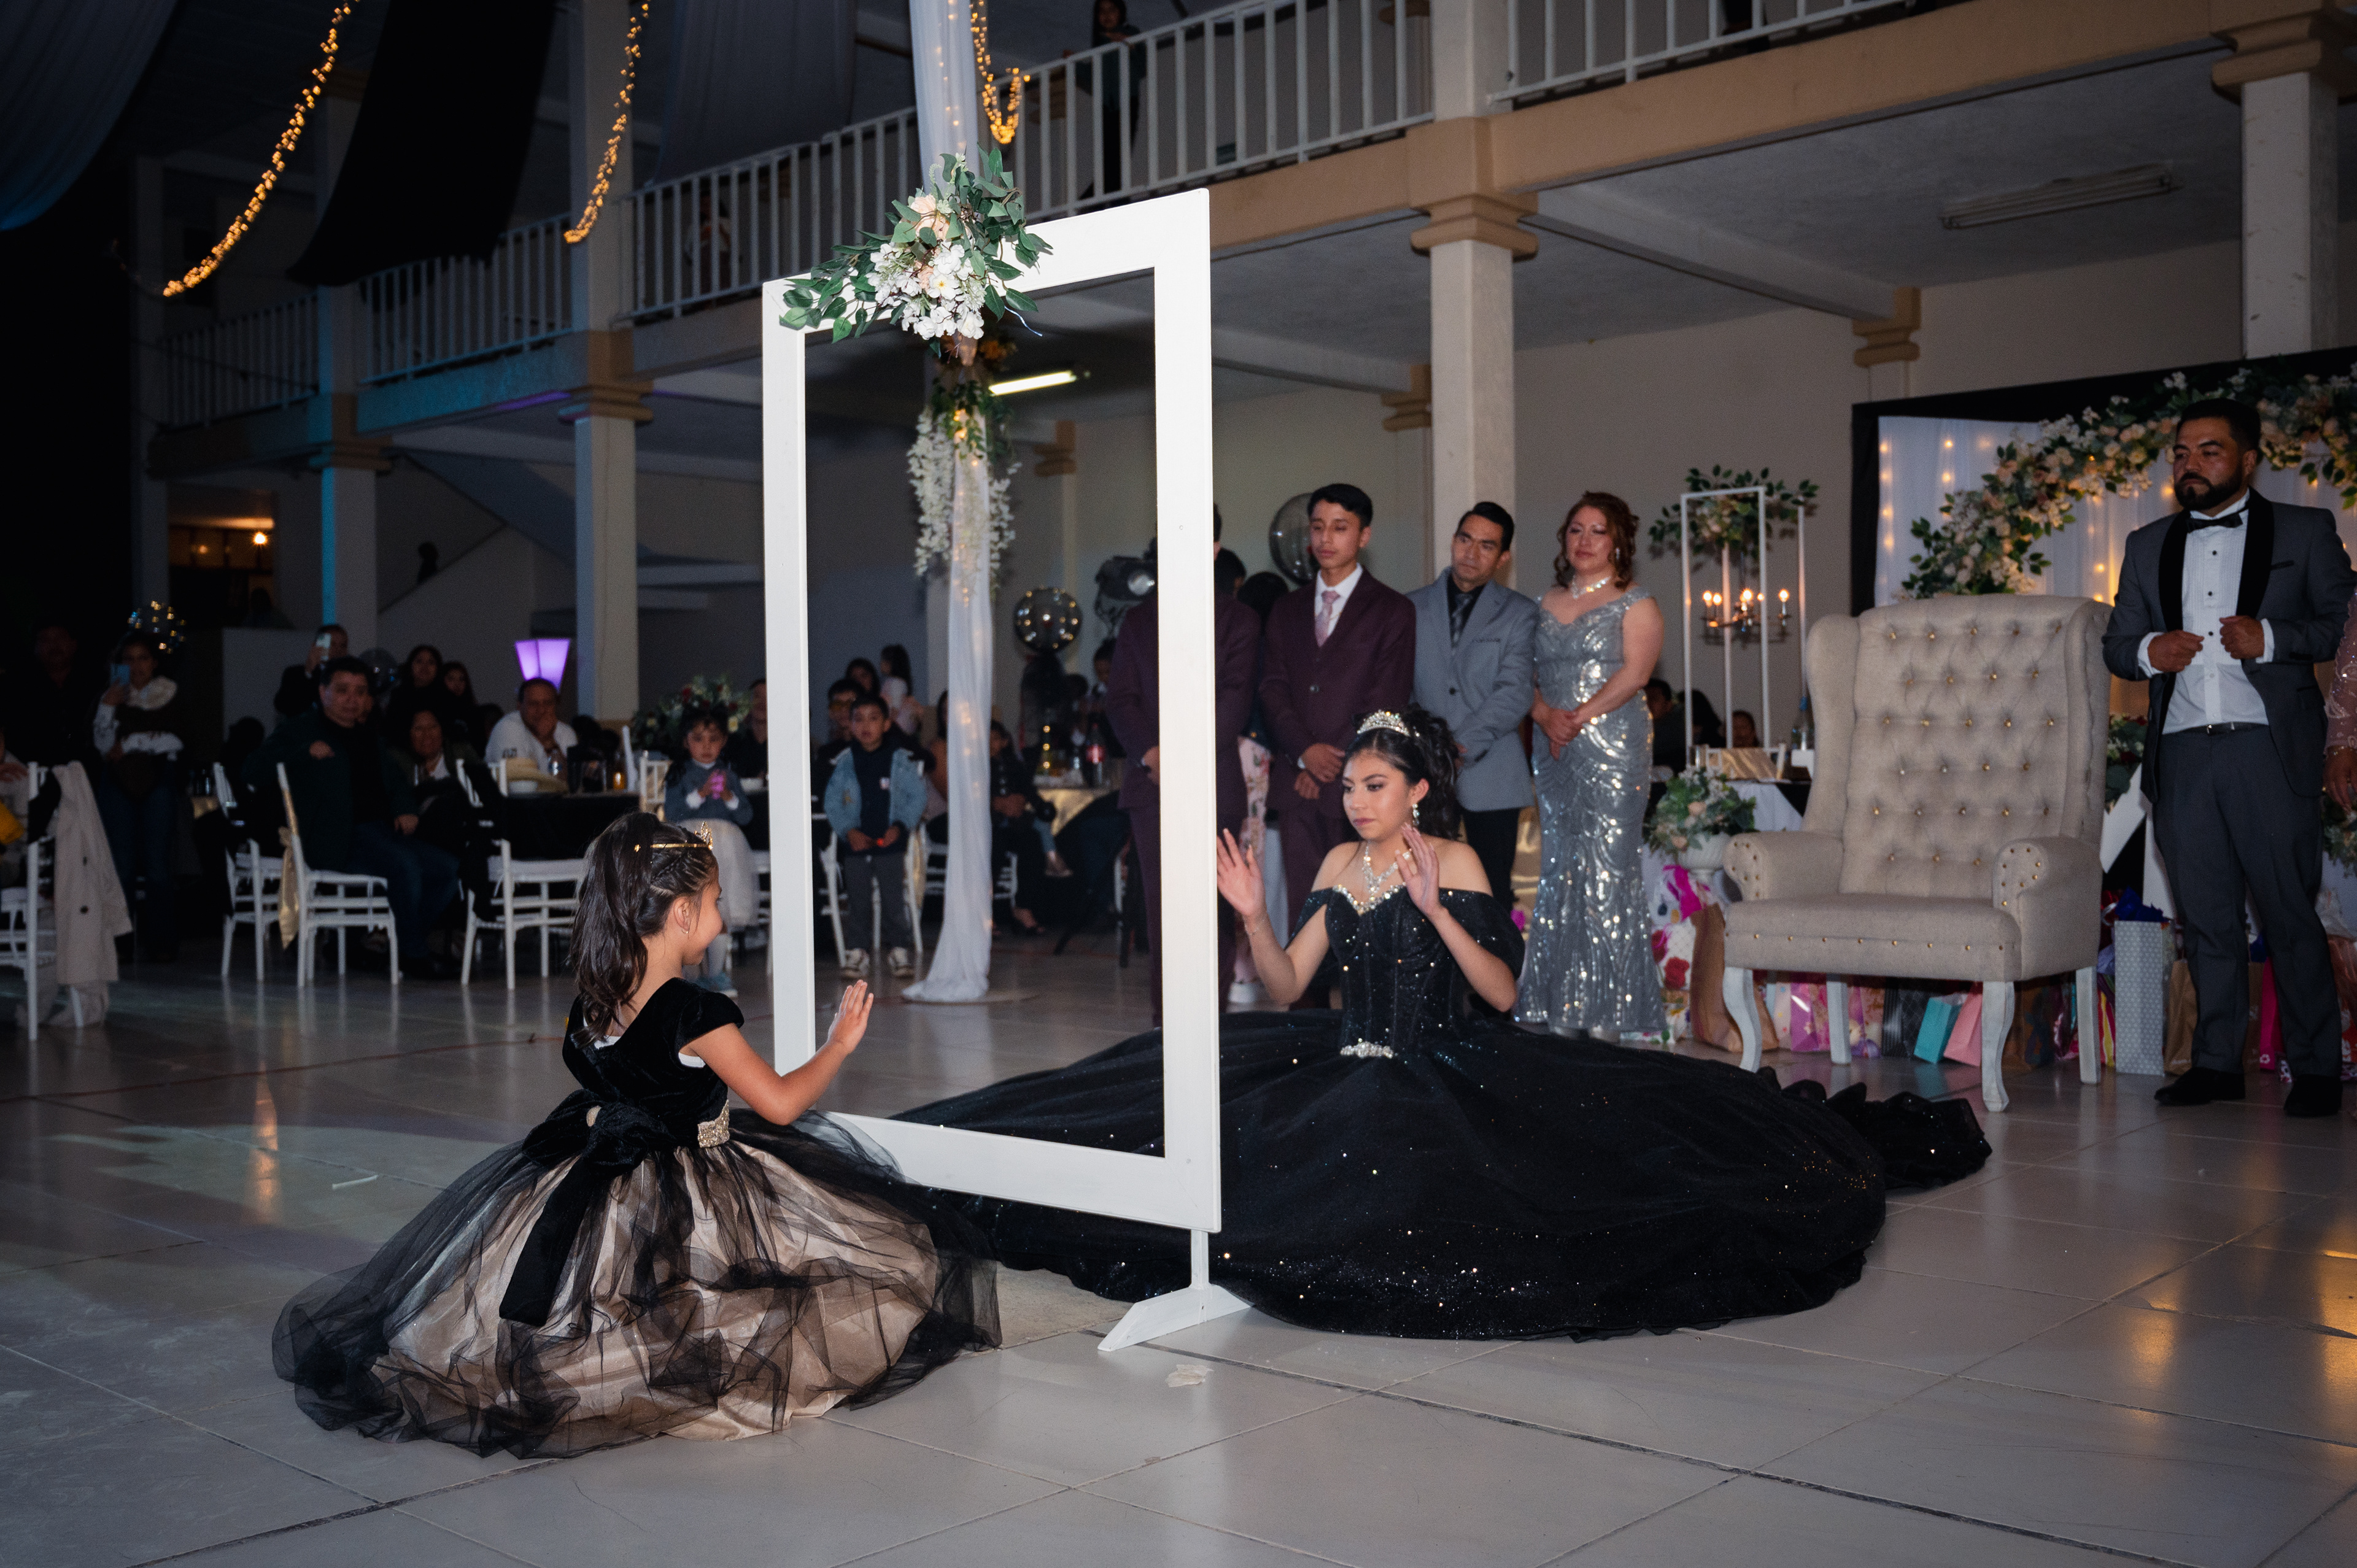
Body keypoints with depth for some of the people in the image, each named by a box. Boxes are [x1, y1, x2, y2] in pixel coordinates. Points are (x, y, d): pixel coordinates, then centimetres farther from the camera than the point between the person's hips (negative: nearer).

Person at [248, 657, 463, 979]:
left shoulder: (369, 738, 28)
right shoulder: (299, 732, 9)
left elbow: (397, 780, 32)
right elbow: (253, 772, -3)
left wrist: (406, 809, 9)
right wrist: (306, 754, -15)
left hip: (383, 832, 7)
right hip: (339, 839, -7)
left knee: (449, 868, -12)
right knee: (406, 865, -32)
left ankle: (386, 942, -2)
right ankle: (413, 955, -16)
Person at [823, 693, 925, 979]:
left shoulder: (902, 760, 1)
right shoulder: (843, 762, 6)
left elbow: (916, 797, 1)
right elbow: (833, 803, 5)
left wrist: (900, 827, -11)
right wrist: (849, 831, -8)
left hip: (891, 841, -2)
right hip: (856, 842, 2)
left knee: (894, 897, -4)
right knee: (857, 898, 5)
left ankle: (898, 949, 5)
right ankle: (857, 950, 14)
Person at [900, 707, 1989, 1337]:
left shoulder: (1454, 863, -7)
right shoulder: (1342, 865, 6)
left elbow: (1503, 995, -15)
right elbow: (1285, 987, 4)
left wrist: (1436, 908, -26)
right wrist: (1251, 914, -13)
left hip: (1452, 1076, -5)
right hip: (1348, 1070, 5)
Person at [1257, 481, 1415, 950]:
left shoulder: (1393, 611, 4)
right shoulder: (1287, 610, 17)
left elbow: (1386, 701, -3)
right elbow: (1272, 687, 9)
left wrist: (1335, 762, -8)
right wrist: (1305, 751, -7)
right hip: (1298, 784, 4)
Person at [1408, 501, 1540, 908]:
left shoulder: (1519, 614, 5)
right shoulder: (1413, 608, 12)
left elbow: (1514, 694, -6)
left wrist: (1462, 746, -16)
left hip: (1490, 774, -1)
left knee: (1492, 891, 1)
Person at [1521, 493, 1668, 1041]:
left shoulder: (1635, 604, 3)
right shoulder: (1546, 604, 17)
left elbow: (1634, 672, -10)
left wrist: (1581, 716, -19)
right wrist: (1546, 715, -10)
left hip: (1612, 749, -5)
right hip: (1552, 750, 5)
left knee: (1606, 872, -7)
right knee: (1559, 870, 5)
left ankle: (1607, 1012, -3)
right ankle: (1561, 1010, 11)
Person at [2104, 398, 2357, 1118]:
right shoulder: (2147, 546, 20)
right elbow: (2116, 644, 18)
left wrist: (2271, 638, -13)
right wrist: (2147, 651, -4)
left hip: (2269, 745, -3)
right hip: (2182, 753, 3)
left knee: (2289, 910, -4)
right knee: (2205, 914, 5)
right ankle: (2217, 1061, 11)